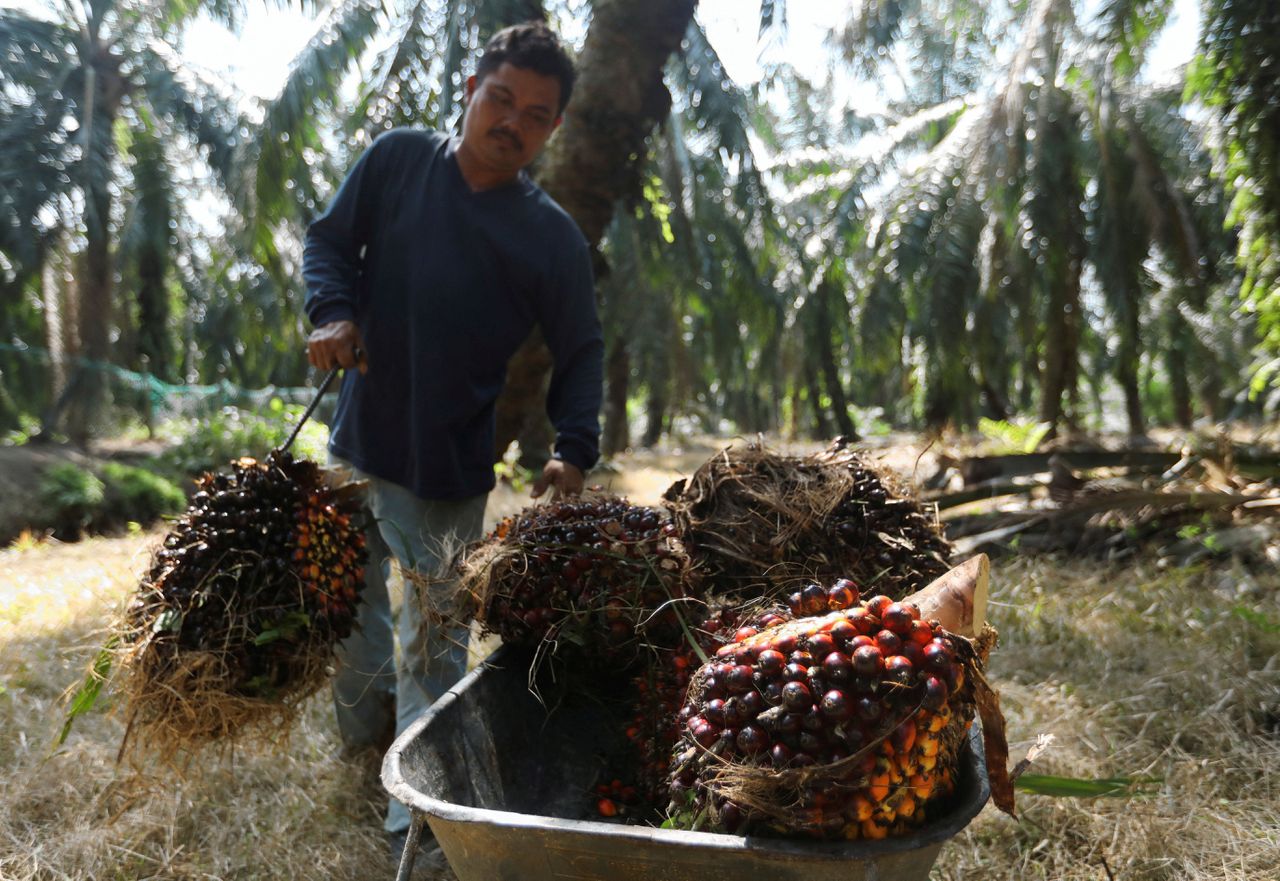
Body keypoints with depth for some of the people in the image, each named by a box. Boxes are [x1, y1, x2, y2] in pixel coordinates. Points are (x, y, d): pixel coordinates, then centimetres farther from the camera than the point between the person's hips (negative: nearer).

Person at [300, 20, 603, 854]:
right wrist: (333, 312, -14)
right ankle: (363, 730, 48)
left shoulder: (553, 237, -8)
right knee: (351, 599, 21)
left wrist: (575, 448, -20)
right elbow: (329, 238, 6)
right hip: (358, 439, 4)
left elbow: (581, 353, -5)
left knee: (434, 636, 2)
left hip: (451, 471, -4)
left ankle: (417, 806, 16)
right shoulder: (397, 158, -2)